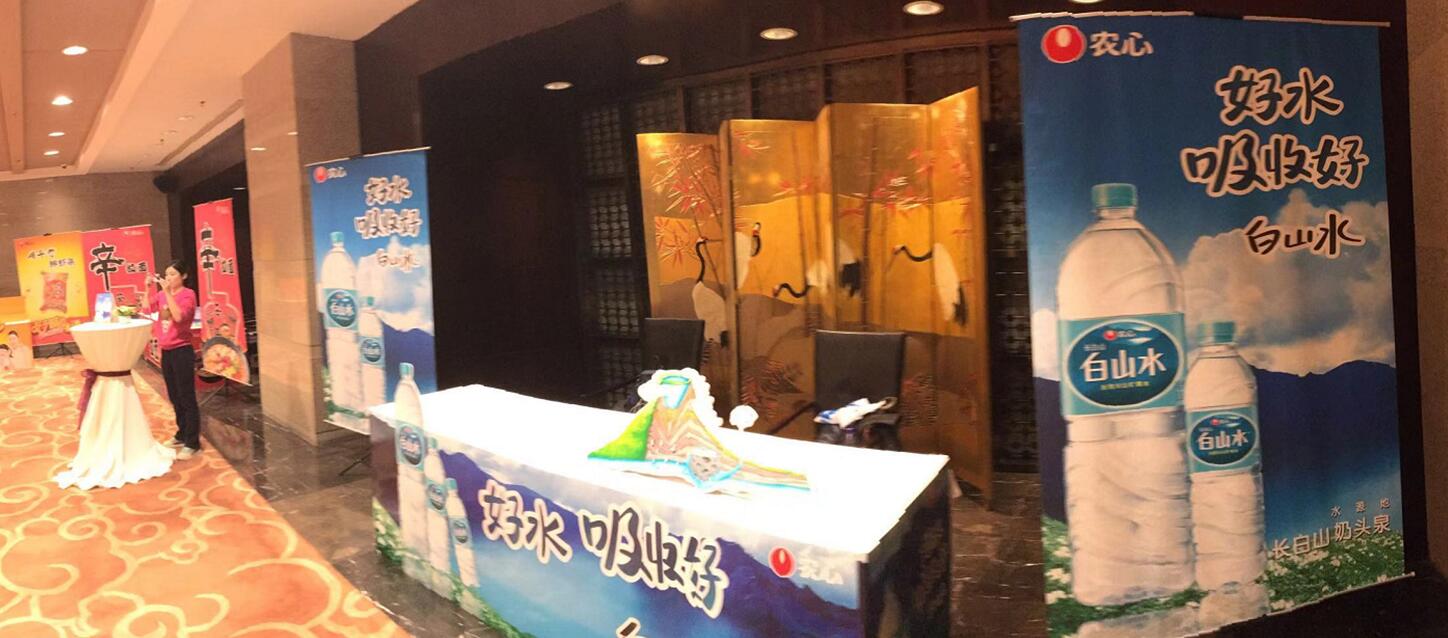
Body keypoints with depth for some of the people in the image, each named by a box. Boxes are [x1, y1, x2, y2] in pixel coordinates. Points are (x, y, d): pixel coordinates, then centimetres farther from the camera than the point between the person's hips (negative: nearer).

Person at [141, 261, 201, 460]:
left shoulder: (188, 295, -11)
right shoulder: (162, 294, 8)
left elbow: (179, 316, -24)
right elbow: (146, 307, 9)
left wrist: (168, 292, -24)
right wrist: (148, 287, 0)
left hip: (182, 351, -7)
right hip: (166, 351, 7)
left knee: (186, 398, -4)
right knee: (174, 397, 17)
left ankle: (192, 443, 1)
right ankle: (182, 434, 30)